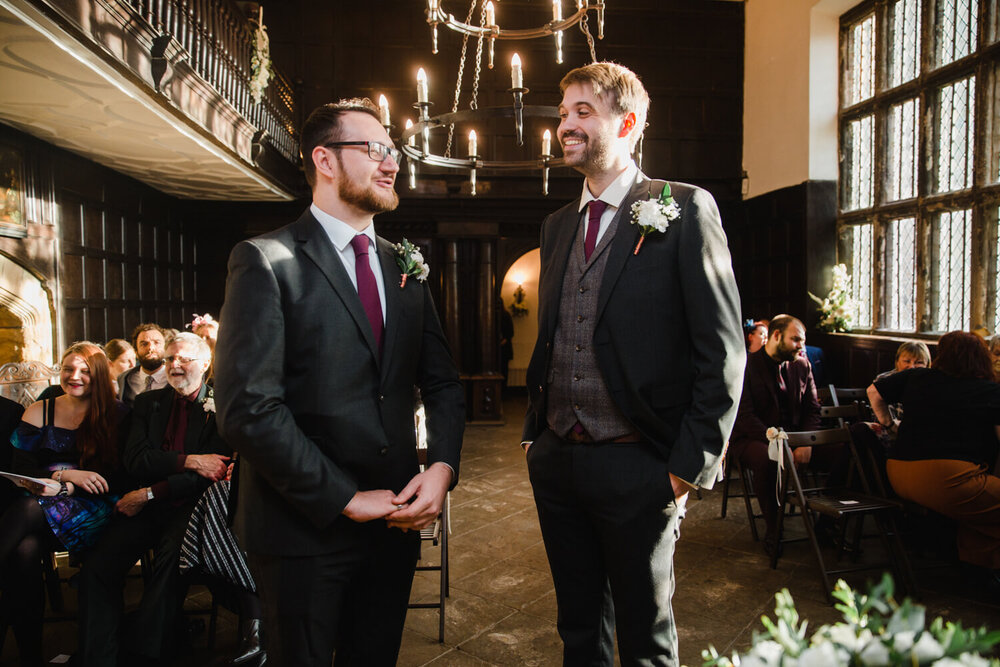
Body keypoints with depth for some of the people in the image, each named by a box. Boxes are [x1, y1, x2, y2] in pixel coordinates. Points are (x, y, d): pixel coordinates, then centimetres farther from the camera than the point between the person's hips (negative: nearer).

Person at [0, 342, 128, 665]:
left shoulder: (117, 415, 5)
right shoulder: (38, 412, 16)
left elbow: (125, 475, -2)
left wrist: (64, 488, -13)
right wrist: (66, 474, -10)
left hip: (92, 510, -3)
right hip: (38, 504, 3)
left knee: (29, 511, -34)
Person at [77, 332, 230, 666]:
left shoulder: (219, 407, 1)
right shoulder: (148, 402, 15)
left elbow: (211, 473, -7)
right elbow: (135, 460, 1)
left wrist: (149, 494, -11)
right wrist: (189, 460, -16)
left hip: (189, 504, -4)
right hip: (147, 508, 4)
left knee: (171, 557, -32)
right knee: (95, 567, -18)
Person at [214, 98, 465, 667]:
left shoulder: (406, 268, 9)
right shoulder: (267, 261, -10)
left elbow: (443, 383, 11)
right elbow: (249, 407, -18)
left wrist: (442, 467, -6)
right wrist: (347, 500, -16)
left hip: (396, 523, 5)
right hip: (305, 532, -5)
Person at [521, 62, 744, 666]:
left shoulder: (684, 210, -7)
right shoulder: (557, 225, 12)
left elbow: (723, 350, -10)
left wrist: (692, 465, -13)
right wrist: (534, 435, 11)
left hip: (637, 471, -5)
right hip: (556, 463, 6)